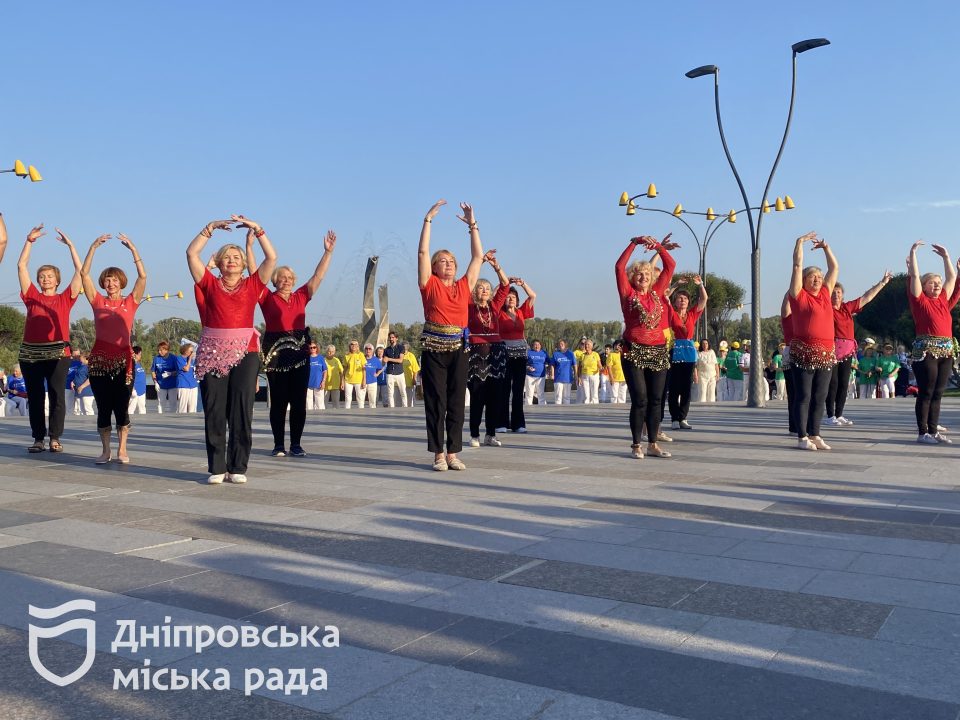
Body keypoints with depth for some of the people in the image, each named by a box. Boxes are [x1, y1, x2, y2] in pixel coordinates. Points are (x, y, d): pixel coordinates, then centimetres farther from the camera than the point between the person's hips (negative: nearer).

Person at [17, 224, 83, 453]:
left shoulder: (65, 298, 10)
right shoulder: (32, 296, 12)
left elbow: (80, 270, 5)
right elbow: (21, 266, 10)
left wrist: (70, 245, 4)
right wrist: (29, 241, 5)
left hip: (57, 353, -2)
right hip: (30, 353, 2)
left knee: (57, 396, -3)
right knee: (35, 397, 5)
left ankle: (55, 438, 2)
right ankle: (38, 439, 10)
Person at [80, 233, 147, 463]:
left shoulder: (130, 303, 6)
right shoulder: (98, 301, 8)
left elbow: (143, 276, -4)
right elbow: (83, 274, 1)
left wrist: (133, 249, -10)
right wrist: (94, 247, -6)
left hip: (123, 359, -1)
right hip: (99, 359, 1)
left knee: (122, 407, 1)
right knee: (103, 408, 4)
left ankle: (122, 450, 10)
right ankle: (106, 451, 12)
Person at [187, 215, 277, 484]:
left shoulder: (252, 284, 10)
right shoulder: (210, 284, 10)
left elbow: (272, 258, 2)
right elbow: (191, 253, 4)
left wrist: (256, 229, 0)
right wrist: (210, 227, 3)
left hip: (245, 353, 0)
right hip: (212, 353, 0)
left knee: (241, 411, 0)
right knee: (214, 412, 1)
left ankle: (238, 468, 6)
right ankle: (216, 468, 7)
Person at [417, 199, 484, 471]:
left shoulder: (464, 286, 12)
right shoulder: (430, 284, 4)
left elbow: (478, 256, 14)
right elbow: (422, 251, -2)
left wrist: (472, 224, 14)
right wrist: (428, 219, -2)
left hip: (458, 349, 3)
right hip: (433, 349, -3)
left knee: (456, 402, 4)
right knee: (436, 402, 0)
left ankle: (453, 453, 11)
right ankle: (438, 454, 7)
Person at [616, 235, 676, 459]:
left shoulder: (656, 293, 13)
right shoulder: (628, 293, 4)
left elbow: (670, 266, 13)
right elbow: (619, 267, -6)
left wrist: (658, 246, 3)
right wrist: (635, 242, -7)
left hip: (658, 351, 4)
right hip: (634, 351, -4)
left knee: (655, 400, 5)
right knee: (640, 400, -7)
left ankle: (653, 444, 12)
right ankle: (636, 445, 2)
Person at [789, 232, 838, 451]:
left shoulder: (825, 294, 15)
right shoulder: (799, 295, 0)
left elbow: (834, 268, 23)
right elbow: (797, 265, -2)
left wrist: (826, 247, 23)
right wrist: (800, 242, 5)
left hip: (827, 353, 6)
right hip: (804, 352, -6)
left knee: (820, 397, 7)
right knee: (804, 396, -2)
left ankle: (814, 435, 14)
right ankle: (802, 437, 2)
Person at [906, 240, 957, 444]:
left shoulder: (944, 301, 17)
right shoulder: (920, 301, 0)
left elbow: (952, 278, 26)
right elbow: (914, 276, -3)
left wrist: (945, 256, 27)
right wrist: (913, 252, 1)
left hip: (946, 351, 6)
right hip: (926, 351, -6)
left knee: (938, 393, 7)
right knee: (926, 393, -5)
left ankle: (933, 430, 11)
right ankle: (922, 432, -1)